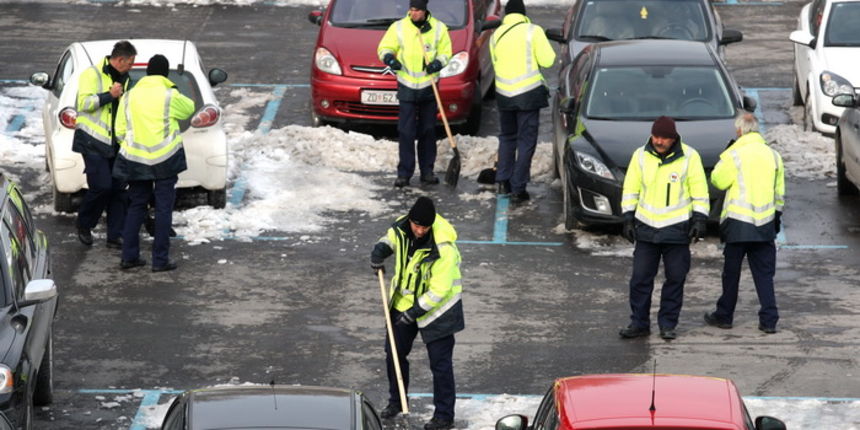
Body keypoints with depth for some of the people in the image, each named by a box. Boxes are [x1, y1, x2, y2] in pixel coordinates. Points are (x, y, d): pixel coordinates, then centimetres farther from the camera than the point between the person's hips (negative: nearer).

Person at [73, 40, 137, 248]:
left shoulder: (123, 78, 18)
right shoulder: (92, 74, -8)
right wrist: (110, 95, -21)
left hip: (114, 142, 8)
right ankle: (84, 226, 8)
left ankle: (114, 236, 6)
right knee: (101, 186, -14)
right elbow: (84, 102, -18)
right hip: (93, 141, -8)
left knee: (118, 189, 2)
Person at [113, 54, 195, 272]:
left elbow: (120, 131, 4)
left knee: (136, 206, 15)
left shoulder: (129, 96, 2)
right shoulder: (170, 96, -10)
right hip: (165, 160, -4)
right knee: (163, 209, 3)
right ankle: (160, 260, 3)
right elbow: (189, 109, 9)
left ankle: (129, 256, 14)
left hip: (135, 159, 4)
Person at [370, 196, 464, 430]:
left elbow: (439, 291, -29)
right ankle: (396, 400, 38)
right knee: (394, 353, 18)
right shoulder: (402, 228, -12)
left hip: (435, 307, -7)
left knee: (440, 362, -2)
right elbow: (391, 238, 12)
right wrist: (380, 250, -10)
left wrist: (415, 312, -28)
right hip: (403, 302, 7)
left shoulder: (443, 250, -32)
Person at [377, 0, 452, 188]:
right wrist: (389, 57, -18)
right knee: (406, 132, -6)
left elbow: (445, 51, 6)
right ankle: (404, 173, -3)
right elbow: (384, 47, 4)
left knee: (428, 131, 8)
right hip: (407, 86, -2)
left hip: (429, 87, 2)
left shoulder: (438, 28, 1)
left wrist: (438, 62, -15)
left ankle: (427, 171, 16)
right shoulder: (399, 28, -2)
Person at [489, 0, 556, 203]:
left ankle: (503, 181, 16)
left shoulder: (496, 35, 5)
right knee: (526, 141, 3)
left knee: (506, 137, 21)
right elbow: (547, 60, -8)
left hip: (503, 94, 4)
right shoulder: (533, 31, -7)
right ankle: (518, 188, 0)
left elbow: (495, 63, 11)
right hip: (528, 92, -4)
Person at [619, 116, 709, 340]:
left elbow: (700, 191, 0)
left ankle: (667, 324, 13)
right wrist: (628, 218, 4)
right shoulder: (640, 156, 2)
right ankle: (639, 323, 10)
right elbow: (630, 189, 9)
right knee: (640, 278, 1)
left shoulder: (689, 157, -4)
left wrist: (700, 219, -6)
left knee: (675, 278, 3)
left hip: (676, 229, -2)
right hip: (646, 228, 2)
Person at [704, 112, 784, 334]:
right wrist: (777, 216, 23)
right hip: (765, 224, 4)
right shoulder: (772, 155, 5)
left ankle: (724, 316, 18)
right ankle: (769, 320, 0)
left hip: (738, 223, -4)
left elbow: (718, 181, -4)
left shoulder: (734, 155, -12)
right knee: (764, 274, 7)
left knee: (731, 272, 9)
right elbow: (779, 192, 12)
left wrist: (721, 162, 9)